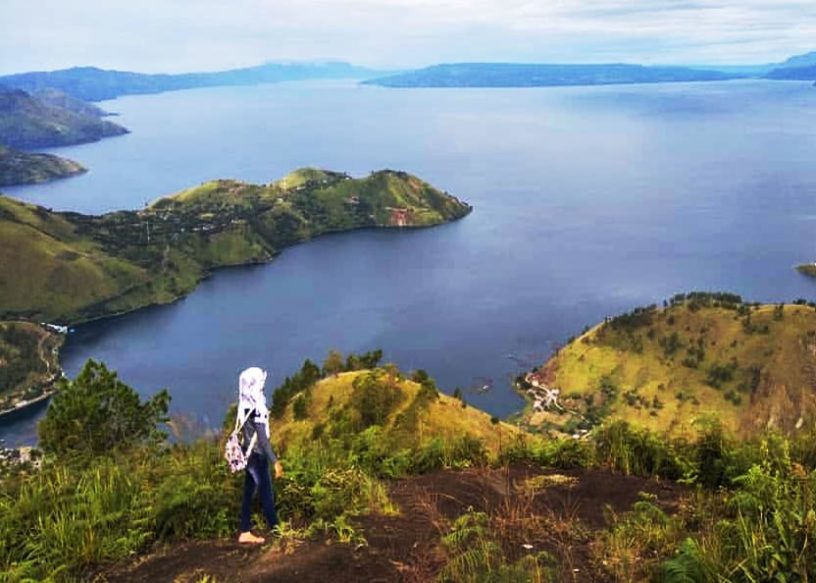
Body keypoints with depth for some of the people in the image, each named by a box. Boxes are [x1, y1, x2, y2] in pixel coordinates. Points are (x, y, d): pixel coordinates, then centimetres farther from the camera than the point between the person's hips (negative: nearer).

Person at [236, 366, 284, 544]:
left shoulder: (246, 406, 5)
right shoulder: (256, 408, -21)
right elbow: (262, 437, -22)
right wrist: (275, 461, -19)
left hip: (250, 454, 9)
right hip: (257, 456, -9)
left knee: (249, 493, 13)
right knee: (266, 495, -1)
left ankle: (245, 533, 20)